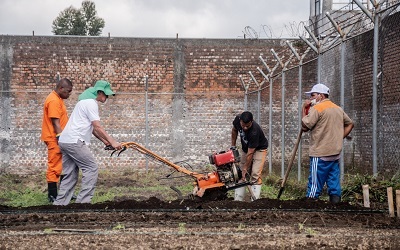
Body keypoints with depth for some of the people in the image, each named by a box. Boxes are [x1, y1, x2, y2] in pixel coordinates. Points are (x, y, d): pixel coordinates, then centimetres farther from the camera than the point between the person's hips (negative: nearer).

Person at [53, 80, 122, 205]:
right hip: (74, 141, -10)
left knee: (70, 174, 11)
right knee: (91, 168, -6)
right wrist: (112, 141, -13)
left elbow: (92, 128, 23)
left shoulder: (86, 101, 24)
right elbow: (98, 127, -15)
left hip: (65, 141, 10)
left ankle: (59, 203, 9)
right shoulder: (91, 103, -9)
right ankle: (83, 201, -9)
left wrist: (105, 141, 16)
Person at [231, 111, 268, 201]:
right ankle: (238, 200, 2)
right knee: (240, 175, 0)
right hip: (245, 148, 6)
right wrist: (233, 145, 6)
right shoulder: (237, 120, -22)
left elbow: (250, 153, -30)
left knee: (255, 175, -19)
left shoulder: (254, 132, -38)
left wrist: (245, 168, -24)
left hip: (259, 149, -6)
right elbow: (234, 130, 5)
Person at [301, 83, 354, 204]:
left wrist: (304, 109, 0)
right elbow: (350, 124, 24)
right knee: (334, 184, 6)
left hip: (320, 154, -7)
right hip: (335, 153, 7)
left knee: (315, 184, -6)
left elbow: (305, 127, -11)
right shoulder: (338, 109, 16)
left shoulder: (317, 108, -9)